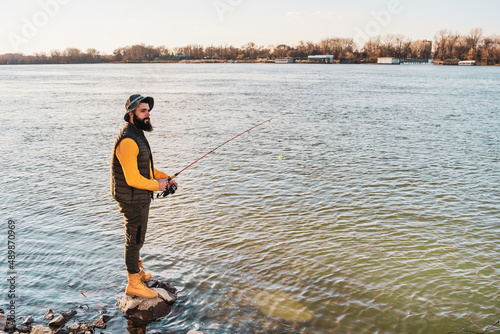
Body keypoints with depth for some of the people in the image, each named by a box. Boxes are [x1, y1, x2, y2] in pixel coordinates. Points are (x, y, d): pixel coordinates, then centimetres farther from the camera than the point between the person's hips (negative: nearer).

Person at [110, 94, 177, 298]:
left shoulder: (138, 135, 10)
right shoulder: (128, 140, -25)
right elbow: (133, 178, -28)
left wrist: (164, 177, 7)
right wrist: (157, 185, -15)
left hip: (140, 198, 10)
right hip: (132, 199, -10)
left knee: (137, 237, 24)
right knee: (135, 239, 2)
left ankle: (138, 271, 42)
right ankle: (133, 284, 16)